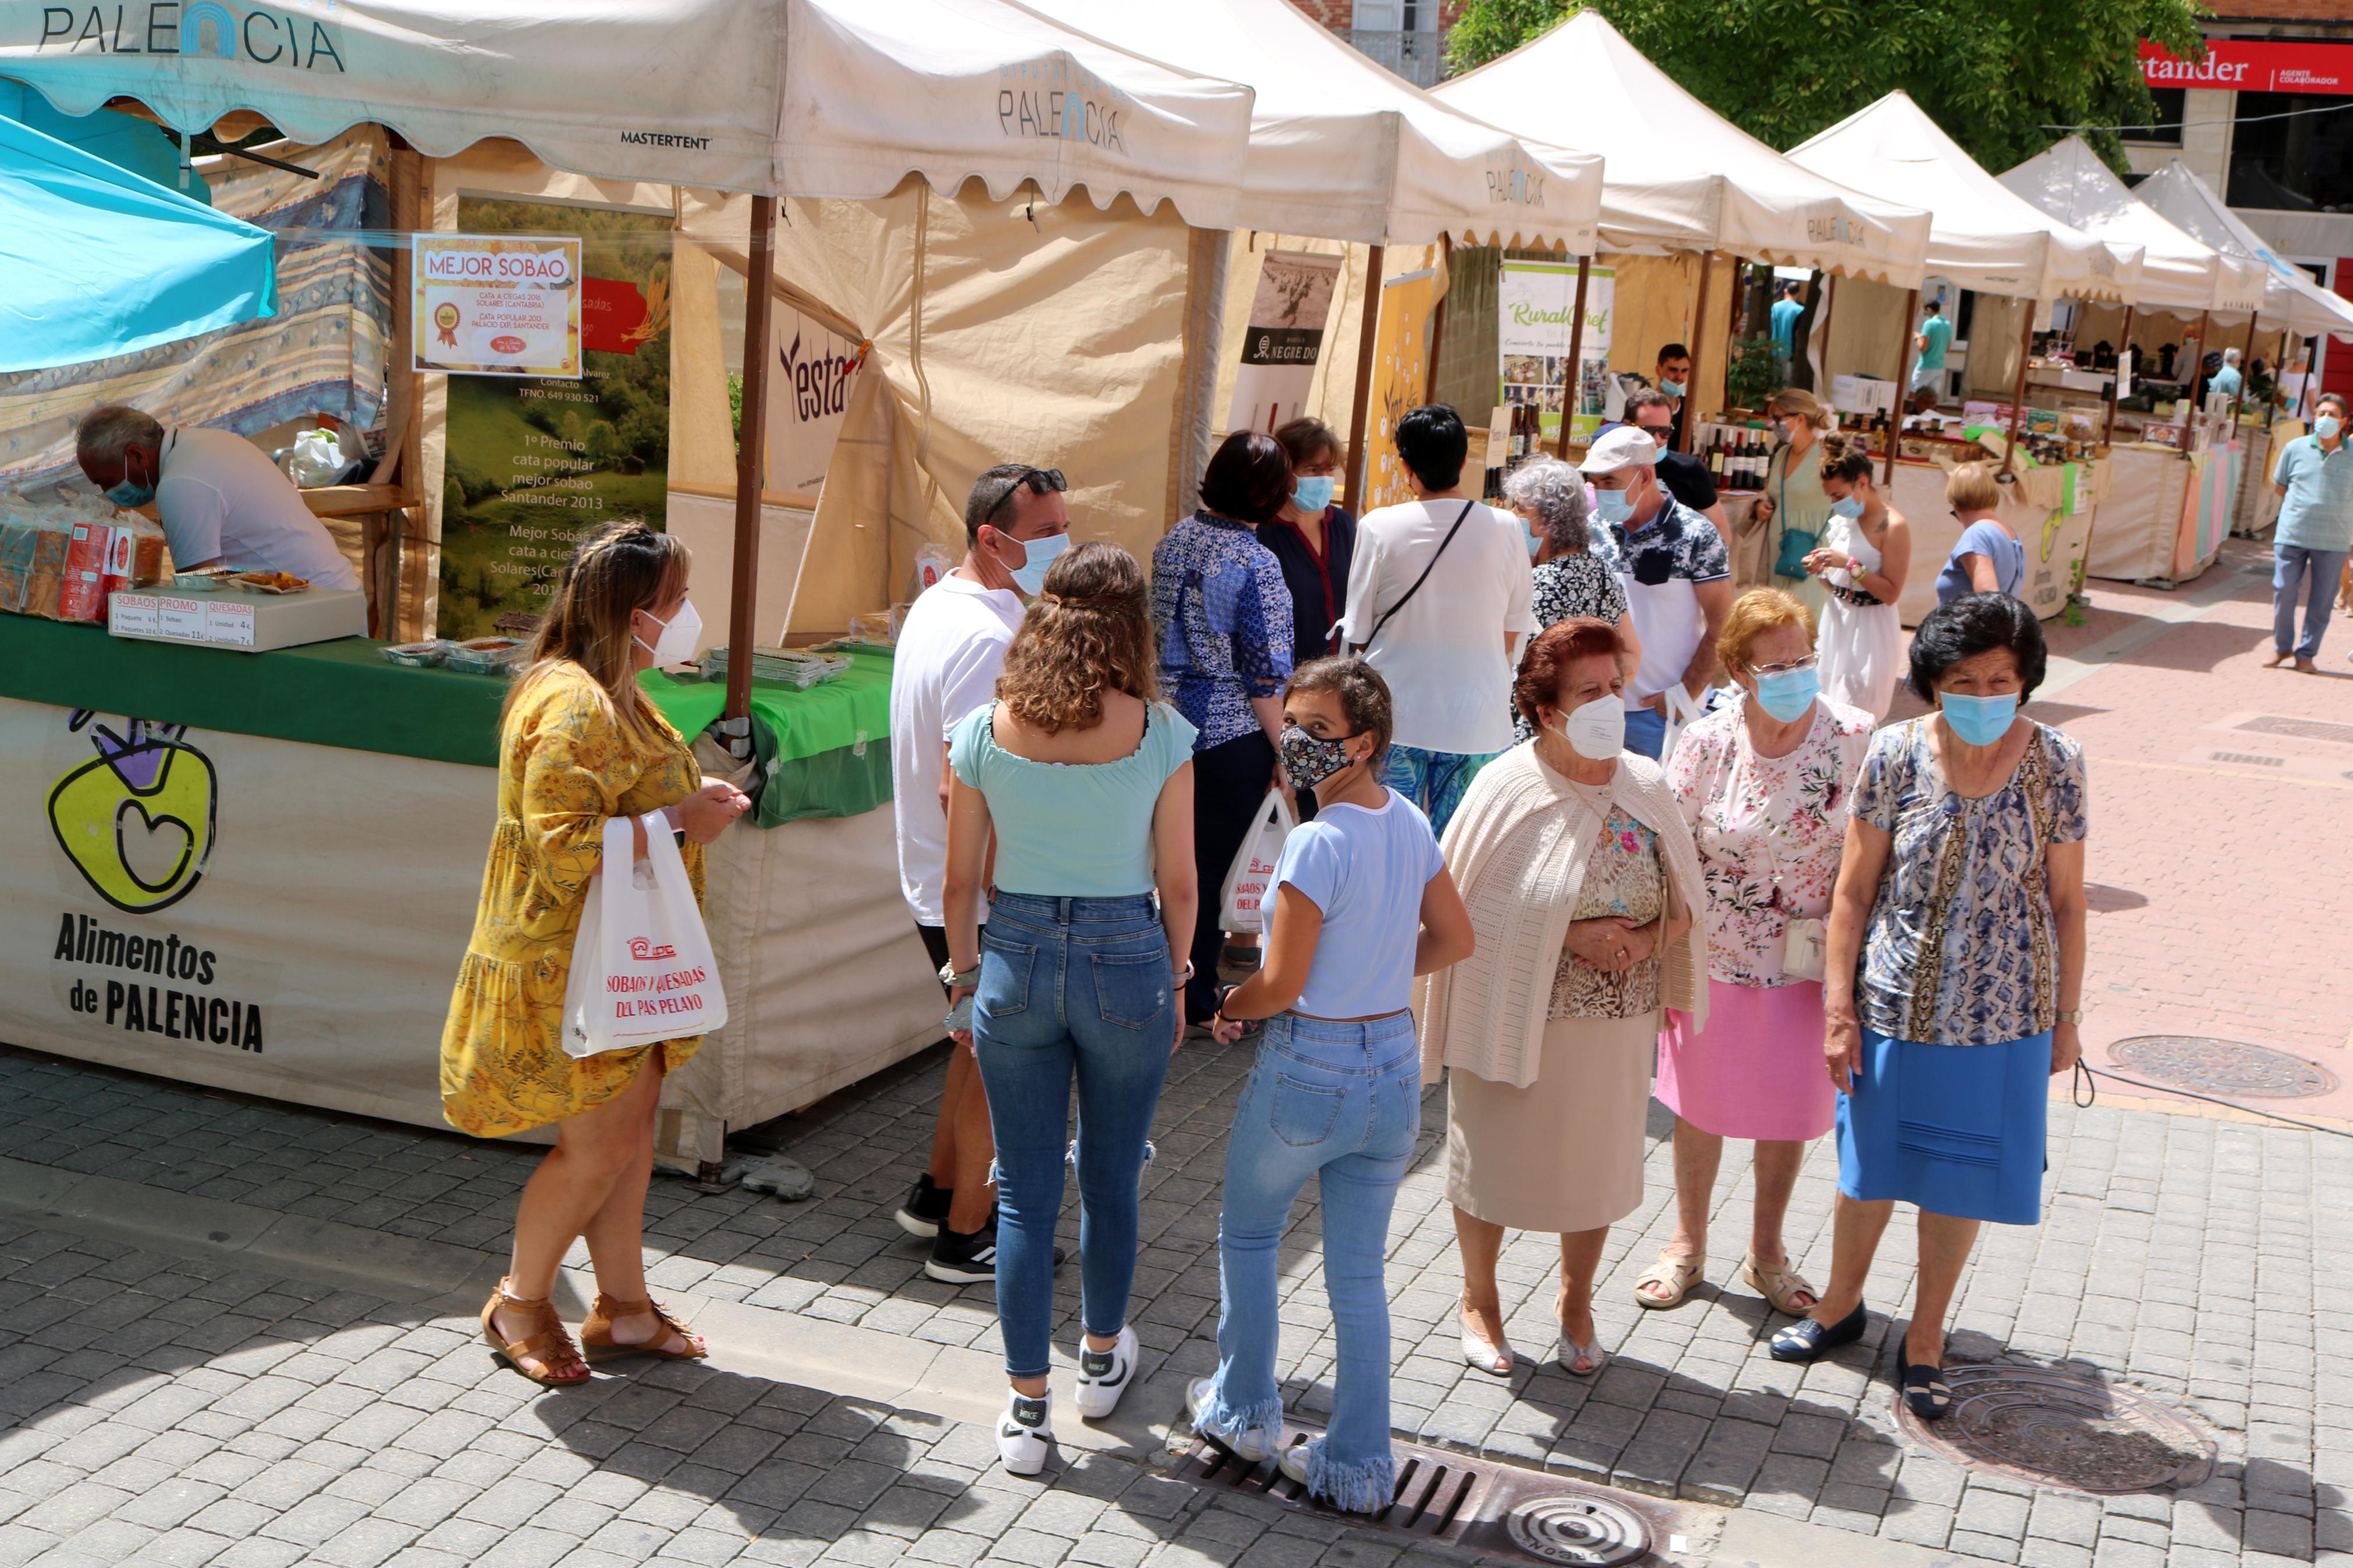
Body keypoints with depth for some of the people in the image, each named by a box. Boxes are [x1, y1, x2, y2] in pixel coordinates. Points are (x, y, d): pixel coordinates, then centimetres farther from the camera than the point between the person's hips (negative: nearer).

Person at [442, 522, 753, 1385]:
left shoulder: (615, 696, 12)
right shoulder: (572, 705, -22)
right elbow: (565, 848, -29)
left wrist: (691, 799, 11)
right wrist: (677, 822, -22)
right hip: (569, 966, -10)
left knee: (632, 1129, 14)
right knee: (597, 1146, -2)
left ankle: (623, 1305, 26)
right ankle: (519, 1302, 18)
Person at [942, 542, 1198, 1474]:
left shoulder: (983, 732, -5)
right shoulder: (1160, 734, -9)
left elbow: (961, 881, 1)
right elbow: (1178, 885, -3)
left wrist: (966, 977, 15)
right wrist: (1173, 985, 11)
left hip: (1016, 959, 1)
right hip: (1125, 958, -1)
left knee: (1025, 1193, 9)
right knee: (1110, 1179, 19)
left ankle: (1027, 1409, 13)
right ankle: (1103, 1359, 38)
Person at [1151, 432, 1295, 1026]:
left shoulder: (1175, 539, 2)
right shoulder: (1257, 565, -19)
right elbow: (1263, 677, -17)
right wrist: (1283, 750, -8)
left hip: (1171, 717, 7)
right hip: (1231, 733, -7)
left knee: (1181, 850, 19)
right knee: (1217, 861, 6)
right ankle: (1196, 993, 16)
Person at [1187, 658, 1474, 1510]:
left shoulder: (1319, 842, -22)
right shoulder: (1408, 821, 0)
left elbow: (1281, 986, -19)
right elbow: (1454, 939, 11)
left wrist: (1226, 1008, 0)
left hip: (1308, 1069, -6)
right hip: (1395, 1065, 6)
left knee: (1247, 1234, 21)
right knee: (1359, 1274, 14)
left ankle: (1242, 1409, 35)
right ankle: (1358, 1465, 20)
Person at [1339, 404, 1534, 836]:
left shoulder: (1379, 528, -8)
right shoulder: (1505, 529, -4)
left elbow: (1357, 633, 0)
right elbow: (1515, 628, 8)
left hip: (1394, 718, -1)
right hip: (1478, 720, 1)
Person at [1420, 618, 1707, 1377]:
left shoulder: (1645, 786, -2)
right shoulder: (1508, 789, -15)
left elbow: (1682, 907, 6)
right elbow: (1463, 908, -13)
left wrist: (1645, 938, -16)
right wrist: (1570, 935, -20)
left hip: (1618, 1024, 4)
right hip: (1515, 1019, -3)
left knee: (1598, 1163, 16)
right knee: (1493, 1158, 13)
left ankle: (1576, 1301, 41)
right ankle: (1479, 1299, 37)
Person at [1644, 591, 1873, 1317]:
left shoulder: (1853, 739, -10)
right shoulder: (1706, 744, -10)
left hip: (1807, 964, 0)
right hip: (1714, 959, 0)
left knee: (1790, 1114, 13)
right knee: (1700, 1104, 14)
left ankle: (1766, 1252, 34)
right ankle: (1688, 1245, 34)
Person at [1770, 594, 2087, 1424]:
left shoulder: (2054, 764, -8)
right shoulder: (1896, 754, -10)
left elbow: (2066, 900, -1)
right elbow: (1853, 890, -5)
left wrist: (2067, 1017, 2)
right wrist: (1839, 1010, -5)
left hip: (2003, 1012, 0)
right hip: (1896, 1003, 0)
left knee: (1960, 1176, 11)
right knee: (1871, 1167, 16)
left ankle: (1926, 1337, 30)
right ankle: (1841, 1305, 40)